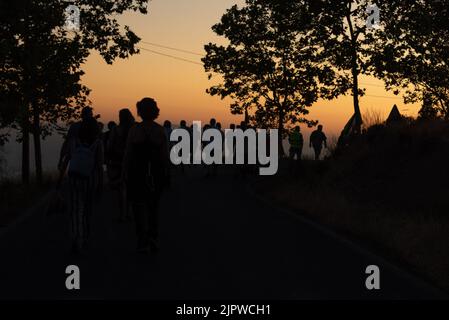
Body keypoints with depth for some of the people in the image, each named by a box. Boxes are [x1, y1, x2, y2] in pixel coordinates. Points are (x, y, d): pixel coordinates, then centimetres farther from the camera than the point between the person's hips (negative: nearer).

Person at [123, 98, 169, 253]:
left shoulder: (134, 130, -7)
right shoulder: (160, 130, -1)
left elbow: (128, 153, -6)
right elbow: (165, 154, 0)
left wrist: (125, 173, 2)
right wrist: (165, 174, 9)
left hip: (137, 172, -3)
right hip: (156, 174, 3)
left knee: (139, 206, 3)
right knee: (153, 207, 18)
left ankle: (143, 243, -5)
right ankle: (154, 239, 14)